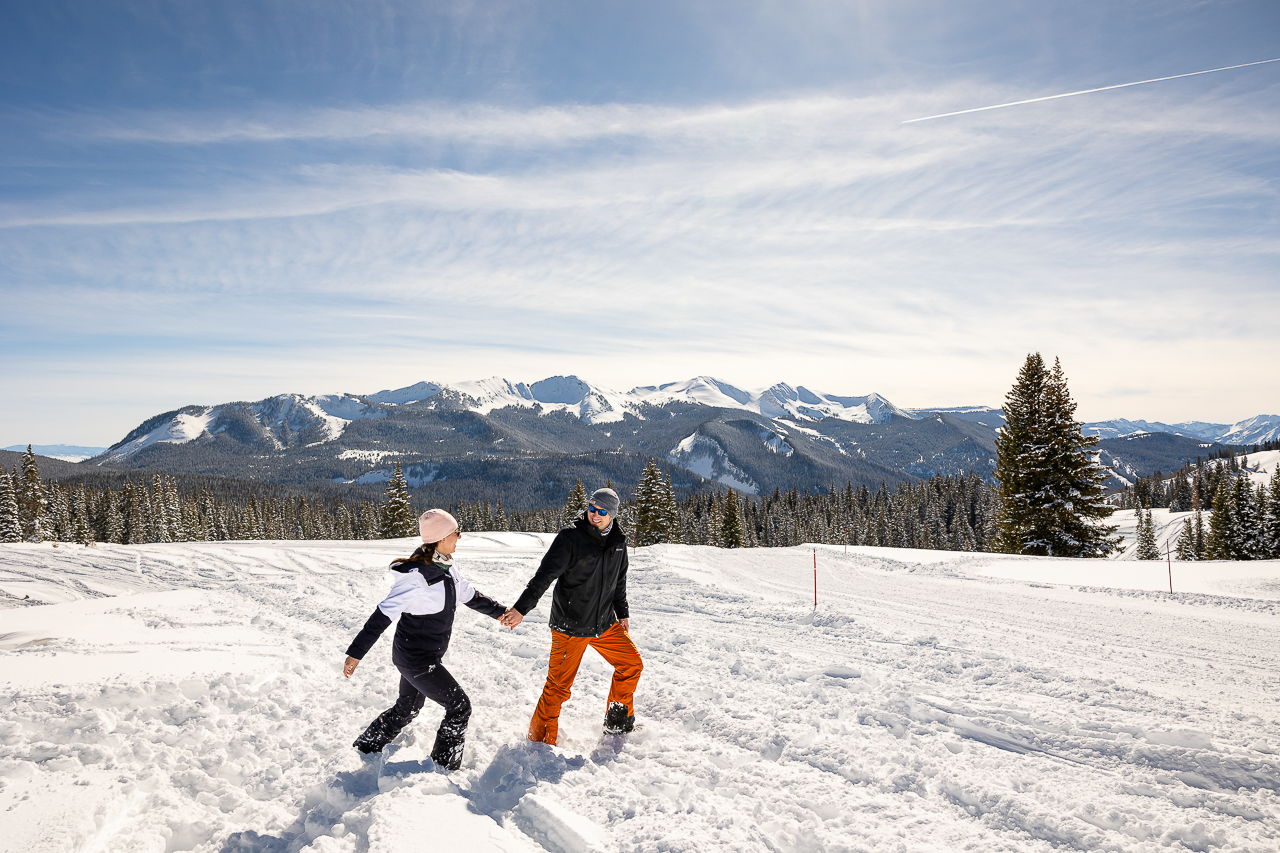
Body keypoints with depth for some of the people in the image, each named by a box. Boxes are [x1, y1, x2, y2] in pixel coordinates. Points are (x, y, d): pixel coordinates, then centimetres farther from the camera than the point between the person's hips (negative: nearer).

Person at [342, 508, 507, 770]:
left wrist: (500, 611, 15)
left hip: (426, 655, 9)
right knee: (459, 706, -1)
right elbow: (383, 616, -25)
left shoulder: (446, 568, 1)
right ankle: (444, 768, 13)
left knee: (407, 708, 26)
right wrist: (356, 652, -23)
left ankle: (365, 748, 44)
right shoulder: (417, 575, -26)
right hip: (416, 659, -9)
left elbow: (470, 595, 16)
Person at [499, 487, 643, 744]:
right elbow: (544, 576, -21)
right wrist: (521, 608, -29)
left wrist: (622, 614, 20)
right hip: (570, 626, -6)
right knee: (559, 686, -3)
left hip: (605, 624, 6)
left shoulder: (618, 541, 3)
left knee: (632, 665, 11)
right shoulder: (570, 537, -16)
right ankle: (541, 739, 16)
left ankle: (618, 723, 30)